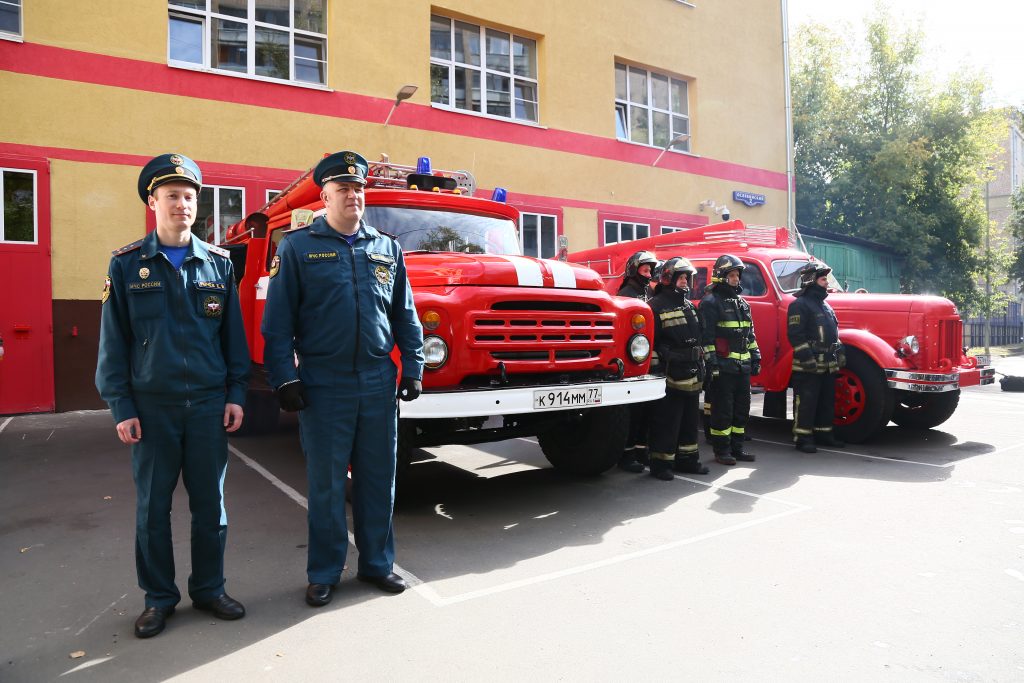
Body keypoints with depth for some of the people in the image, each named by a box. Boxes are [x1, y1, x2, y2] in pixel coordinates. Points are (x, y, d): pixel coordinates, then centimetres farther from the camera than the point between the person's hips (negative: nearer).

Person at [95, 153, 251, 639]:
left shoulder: (219, 264, 5)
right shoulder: (127, 265, 1)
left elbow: (233, 334, 7)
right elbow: (113, 341, 0)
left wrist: (236, 393, 1)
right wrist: (121, 407, -4)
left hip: (209, 403, 1)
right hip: (151, 406, -1)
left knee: (210, 502, 8)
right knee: (153, 506, 9)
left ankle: (209, 589, 25)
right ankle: (159, 598, 25)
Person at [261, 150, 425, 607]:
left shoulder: (387, 249, 11)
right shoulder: (298, 247, 2)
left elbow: (405, 316, 13)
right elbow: (278, 320, -2)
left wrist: (413, 368, 6)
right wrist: (284, 378, -8)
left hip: (379, 382, 3)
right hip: (323, 384, -3)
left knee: (378, 477, 11)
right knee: (326, 482, 7)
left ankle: (377, 563, 26)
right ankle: (324, 574, 22)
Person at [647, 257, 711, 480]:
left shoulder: (690, 306, 18)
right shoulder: (657, 306, -8)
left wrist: (702, 366, 19)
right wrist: (655, 366, -16)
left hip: (691, 376, 8)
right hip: (670, 376, -8)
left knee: (690, 419, 15)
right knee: (666, 421, -4)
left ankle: (687, 459, 26)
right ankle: (661, 463, 4)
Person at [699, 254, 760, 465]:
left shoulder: (742, 303, 17)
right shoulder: (710, 302, -8)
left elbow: (750, 334, 22)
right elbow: (706, 336, -14)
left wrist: (755, 357, 16)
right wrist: (712, 364, -19)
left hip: (742, 366, 8)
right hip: (723, 367, -8)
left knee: (742, 408, 13)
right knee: (723, 409, -1)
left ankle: (736, 447, 24)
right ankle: (721, 450, 9)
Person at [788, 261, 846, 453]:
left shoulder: (825, 304, 19)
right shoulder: (799, 304, -10)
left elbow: (834, 332, 25)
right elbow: (796, 334, -17)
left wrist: (840, 353, 18)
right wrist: (806, 358, -22)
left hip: (828, 365, 9)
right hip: (808, 366, -9)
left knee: (827, 400, 14)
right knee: (806, 401, -5)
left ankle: (823, 433, 24)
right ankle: (802, 438, 1)